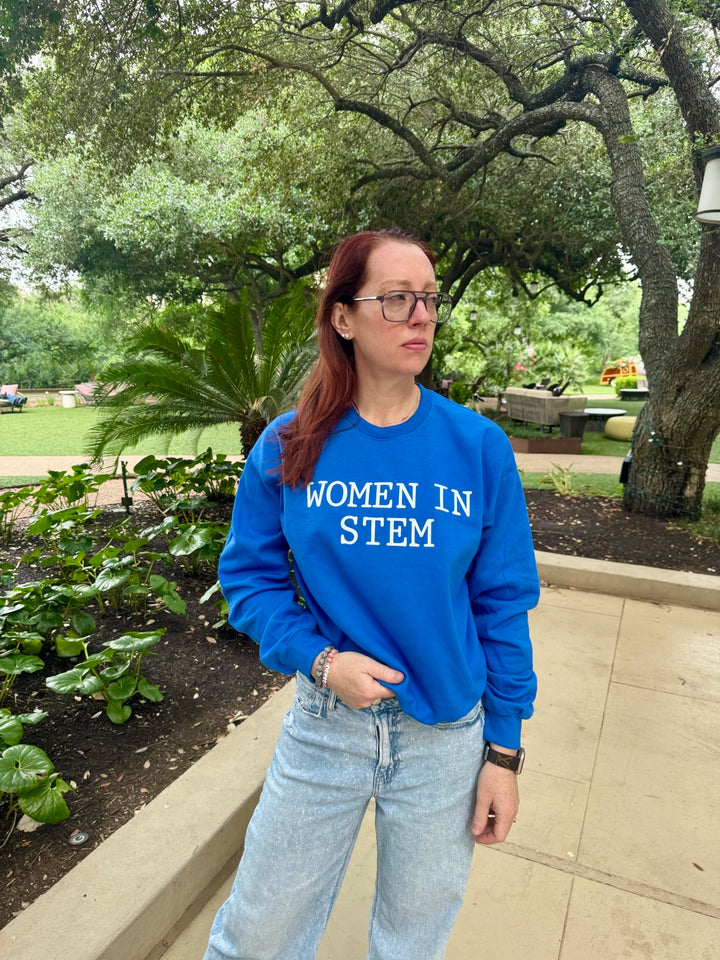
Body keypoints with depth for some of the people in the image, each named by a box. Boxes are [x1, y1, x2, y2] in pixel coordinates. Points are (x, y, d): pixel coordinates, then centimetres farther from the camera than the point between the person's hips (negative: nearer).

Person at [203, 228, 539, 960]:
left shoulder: (479, 447, -9)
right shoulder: (288, 447, -9)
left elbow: (503, 602, -4)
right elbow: (250, 575, -1)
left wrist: (505, 750, -2)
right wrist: (318, 657, -17)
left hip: (448, 733, 1)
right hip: (326, 721, 0)